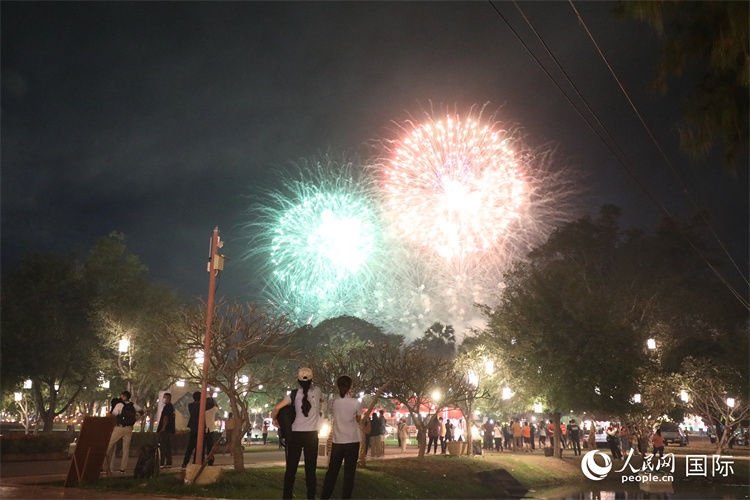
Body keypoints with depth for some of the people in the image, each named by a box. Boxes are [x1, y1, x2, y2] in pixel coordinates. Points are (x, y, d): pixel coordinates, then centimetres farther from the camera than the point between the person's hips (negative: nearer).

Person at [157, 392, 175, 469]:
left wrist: (163, 428, -20)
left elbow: (165, 418, -20)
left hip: (165, 429, -10)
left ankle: (161, 463, -7)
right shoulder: (172, 406, 17)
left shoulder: (167, 406, -13)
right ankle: (169, 463, 14)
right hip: (170, 430, 10)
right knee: (168, 447, 11)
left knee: (163, 447, -7)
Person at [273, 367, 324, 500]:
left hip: (296, 434, 0)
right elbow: (322, 400, 26)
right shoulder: (317, 391, 3)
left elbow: (277, 408, -6)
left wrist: (274, 419, 10)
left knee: (291, 468, 6)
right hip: (312, 434, 1)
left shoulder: (295, 394, -2)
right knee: (310, 469, 4)